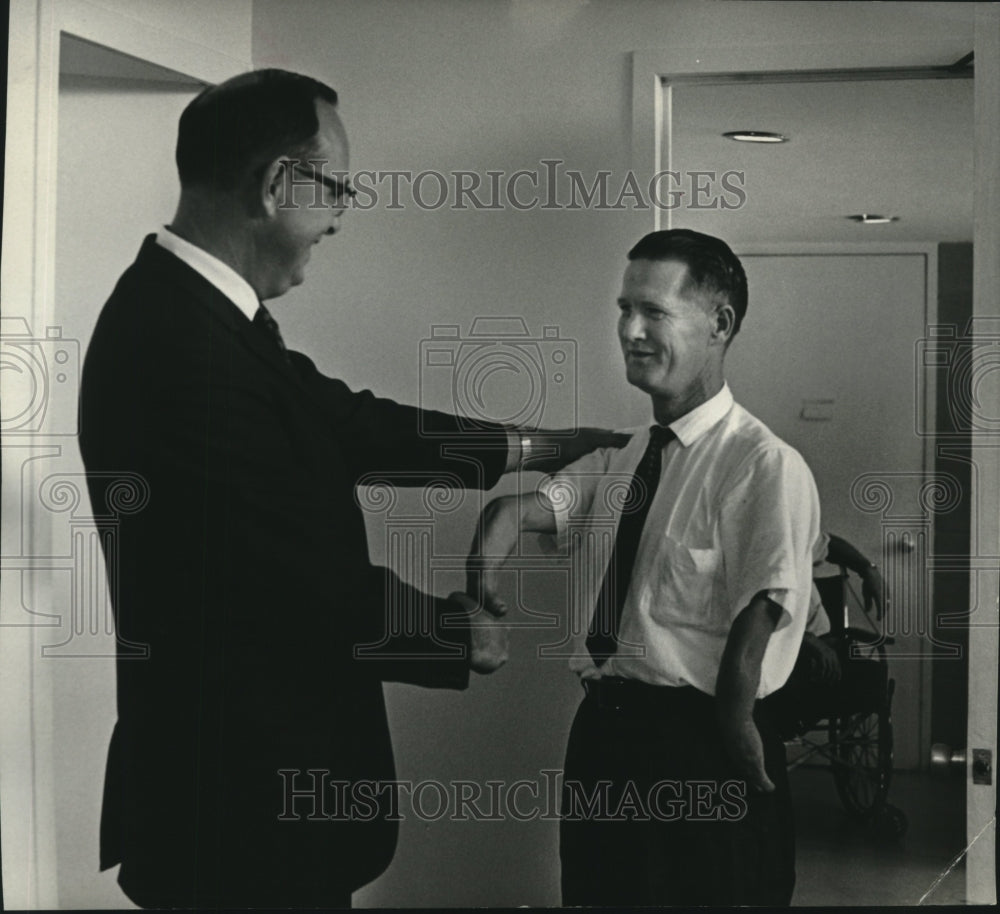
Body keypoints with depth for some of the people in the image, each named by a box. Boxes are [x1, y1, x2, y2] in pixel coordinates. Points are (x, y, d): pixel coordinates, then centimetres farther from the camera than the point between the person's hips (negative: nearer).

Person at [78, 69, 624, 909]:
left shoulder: (187, 310, 4)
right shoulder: (186, 349, -27)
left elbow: (343, 421, 16)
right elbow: (314, 584, -24)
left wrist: (520, 448, 20)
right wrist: (463, 632, -7)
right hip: (245, 805, -10)